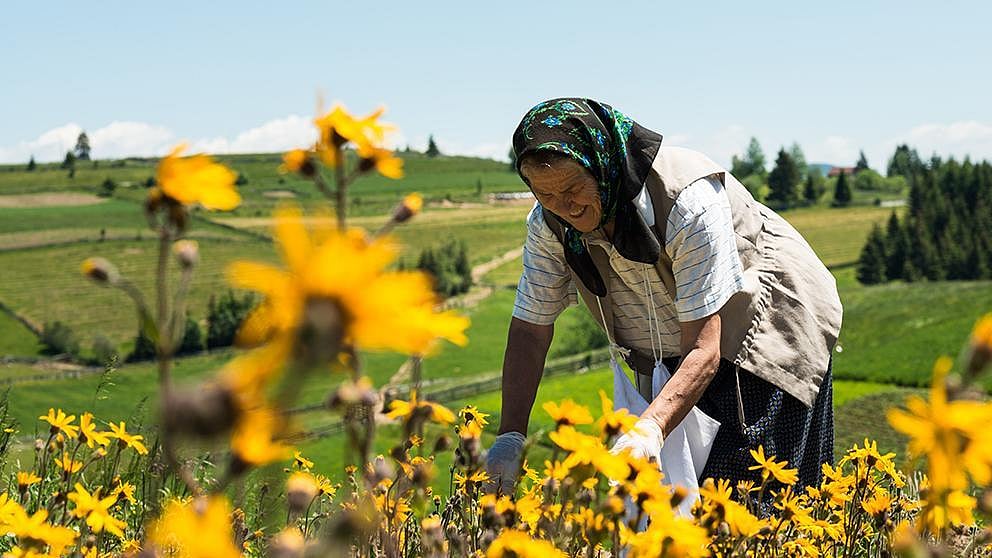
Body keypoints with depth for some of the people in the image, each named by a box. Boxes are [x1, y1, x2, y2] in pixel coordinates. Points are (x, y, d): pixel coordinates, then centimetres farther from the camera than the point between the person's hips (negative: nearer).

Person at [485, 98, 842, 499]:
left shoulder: (689, 201, -36)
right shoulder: (549, 222, -17)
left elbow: (703, 351, -37)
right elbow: (529, 329, -8)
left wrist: (649, 429, -52)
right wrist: (511, 435, -20)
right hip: (674, 343, 6)